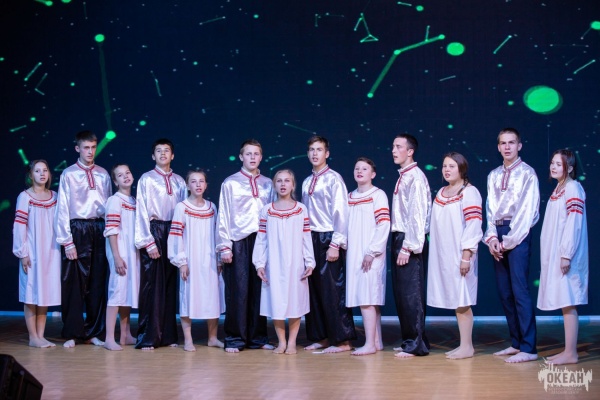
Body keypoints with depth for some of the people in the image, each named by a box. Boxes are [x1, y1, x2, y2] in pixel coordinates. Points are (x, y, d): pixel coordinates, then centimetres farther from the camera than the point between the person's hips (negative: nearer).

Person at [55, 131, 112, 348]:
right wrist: (67, 241, -9)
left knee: (97, 283, 8)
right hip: (77, 229, -3)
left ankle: (93, 332, 18)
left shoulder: (103, 174, 9)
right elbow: (63, 209, -4)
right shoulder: (68, 174, -2)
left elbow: (110, 205, 7)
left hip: (99, 229, 3)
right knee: (74, 283, 1)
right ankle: (72, 334, 12)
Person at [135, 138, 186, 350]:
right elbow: (142, 212, -4)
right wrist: (148, 242, -11)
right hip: (154, 231, -4)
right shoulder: (146, 179, 0)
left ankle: (168, 335, 12)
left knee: (170, 284, 5)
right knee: (151, 283, -5)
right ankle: (147, 337, 0)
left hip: (174, 232, 4)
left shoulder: (179, 181, 12)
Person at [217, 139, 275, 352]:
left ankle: (258, 338, 13)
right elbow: (224, 216, 1)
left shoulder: (267, 184, 13)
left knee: (259, 290, 4)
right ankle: (235, 339, 5)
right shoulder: (230, 183, 4)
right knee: (238, 291, -2)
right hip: (238, 241, -3)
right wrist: (224, 246, -5)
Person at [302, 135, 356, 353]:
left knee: (332, 290, -5)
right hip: (311, 239, 7)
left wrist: (335, 244, -16)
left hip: (329, 239, -7)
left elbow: (340, 213, -12)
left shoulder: (333, 179, -7)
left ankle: (342, 340, 2)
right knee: (314, 290, 9)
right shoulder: (307, 182, 14)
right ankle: (321, 337, 18)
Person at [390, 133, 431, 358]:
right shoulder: (403, 177, 16)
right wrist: (398, 243, 10)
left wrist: (408, 247, -19)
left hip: (409, 242, -9)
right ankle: (409, 340, 20)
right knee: (400, 293, 12)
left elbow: (417, 214, -17)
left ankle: (416, 344, 0)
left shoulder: (415, 177, -11)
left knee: (411, 293, -6)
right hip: (398, 238, 9)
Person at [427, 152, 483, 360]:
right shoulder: (441, 193, 15)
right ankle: (464, 344, 15)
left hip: (459, 255, -7)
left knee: (462, 301, -5)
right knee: (455, 301, 9)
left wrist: (466, 255, -19)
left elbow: (473, 225, -15)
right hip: (443, 255, 7)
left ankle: (467, 347, 1)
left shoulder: (469, 192, -8)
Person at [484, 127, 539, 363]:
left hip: (518, 234, -6)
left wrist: (508, 241, -11)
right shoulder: (493, 176, 15)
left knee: (519, 290, -11)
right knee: (504, 292, 7)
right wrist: (492, 237, -3)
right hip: (498, 234, 6)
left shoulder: (527, 173, -3)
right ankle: (516, 343, 15)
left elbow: (527, 211, -9)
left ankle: (528, 348, -8)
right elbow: (490, 208, 11)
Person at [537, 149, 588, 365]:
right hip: (555, 255, 9)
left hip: (566, 256, -9)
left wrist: (566, 254, -21)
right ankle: (568, 350, 16)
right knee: (564, 303, 11)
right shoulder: (558, 189, 16)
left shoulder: (572, 188, -11)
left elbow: (574, 223, -18)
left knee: (568, 303, -7)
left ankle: (571, 353, -4)